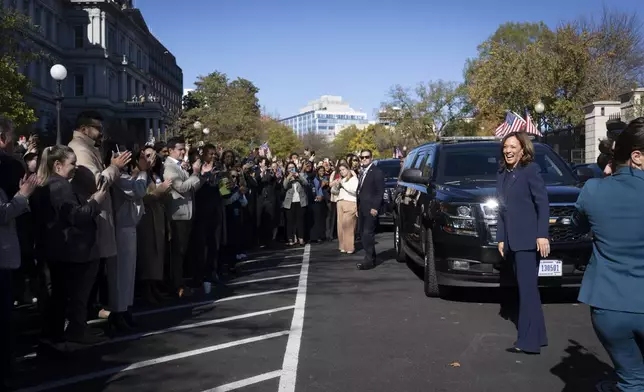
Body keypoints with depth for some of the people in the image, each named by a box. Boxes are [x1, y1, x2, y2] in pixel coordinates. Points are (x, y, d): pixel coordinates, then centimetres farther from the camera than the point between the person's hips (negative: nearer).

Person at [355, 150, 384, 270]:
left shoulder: (376, 172, -8)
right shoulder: (362, 172, 18)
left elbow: (380, 191, -13)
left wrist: (375, 207, -18)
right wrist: (358, 207, 15)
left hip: (371, 209, -8)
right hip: (362, 209, 8)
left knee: (367, 233, -11)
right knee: (364, 234, 9)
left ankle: (369, 261, -8)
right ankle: (371, 258, 18)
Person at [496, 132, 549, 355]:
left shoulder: (531, 170, -6)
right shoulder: (502, 174, 16)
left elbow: (542, 204, -11)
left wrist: (542, 235, -18)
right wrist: (501, 238, 15)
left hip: (528, 240, -8)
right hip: (512, 241, 8)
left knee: (527, 288, -8)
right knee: (527, 289, 12)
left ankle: (528, 341, -6)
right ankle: (537, 336, 20)